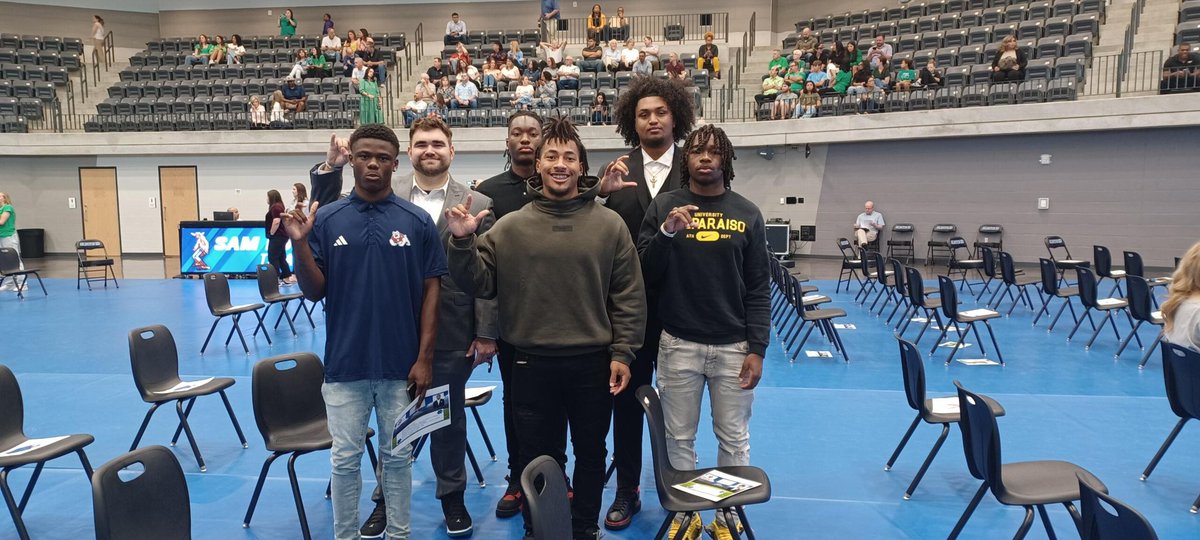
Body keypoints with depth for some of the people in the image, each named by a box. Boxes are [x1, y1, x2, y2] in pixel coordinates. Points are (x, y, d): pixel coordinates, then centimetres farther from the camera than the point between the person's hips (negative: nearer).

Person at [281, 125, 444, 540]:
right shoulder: (326, 219, -1)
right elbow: (314, 292, -1)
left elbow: (431, 290, -1)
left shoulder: (418, 221, -3)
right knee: (345, 459, 12)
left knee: (397, 456, 13)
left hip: (401, 365, 0)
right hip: (345, 365, 0)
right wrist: (299, 243, -18)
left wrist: (424, 358, -5)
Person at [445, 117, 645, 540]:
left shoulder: (609, 225, -1)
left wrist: (622, 353, -5)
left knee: (591, 452, 15)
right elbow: (479, 283, -1)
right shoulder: (510, 227, 0)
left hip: (592, 362, 0)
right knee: (535, 454, 13)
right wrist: (462, 243, -16)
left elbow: (629, 296, -1)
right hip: (532, 363, 0)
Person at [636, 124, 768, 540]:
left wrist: (757, 349, -4)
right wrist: (666, 232, -18)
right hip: (678, 344, 0)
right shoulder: (663, 206, 1)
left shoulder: (747, 213, 3)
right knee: (679, 438, 9)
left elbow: (759, 289, 2)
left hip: (733, 346, 1)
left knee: (734, 439, 9)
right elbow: (645, 276, -2)